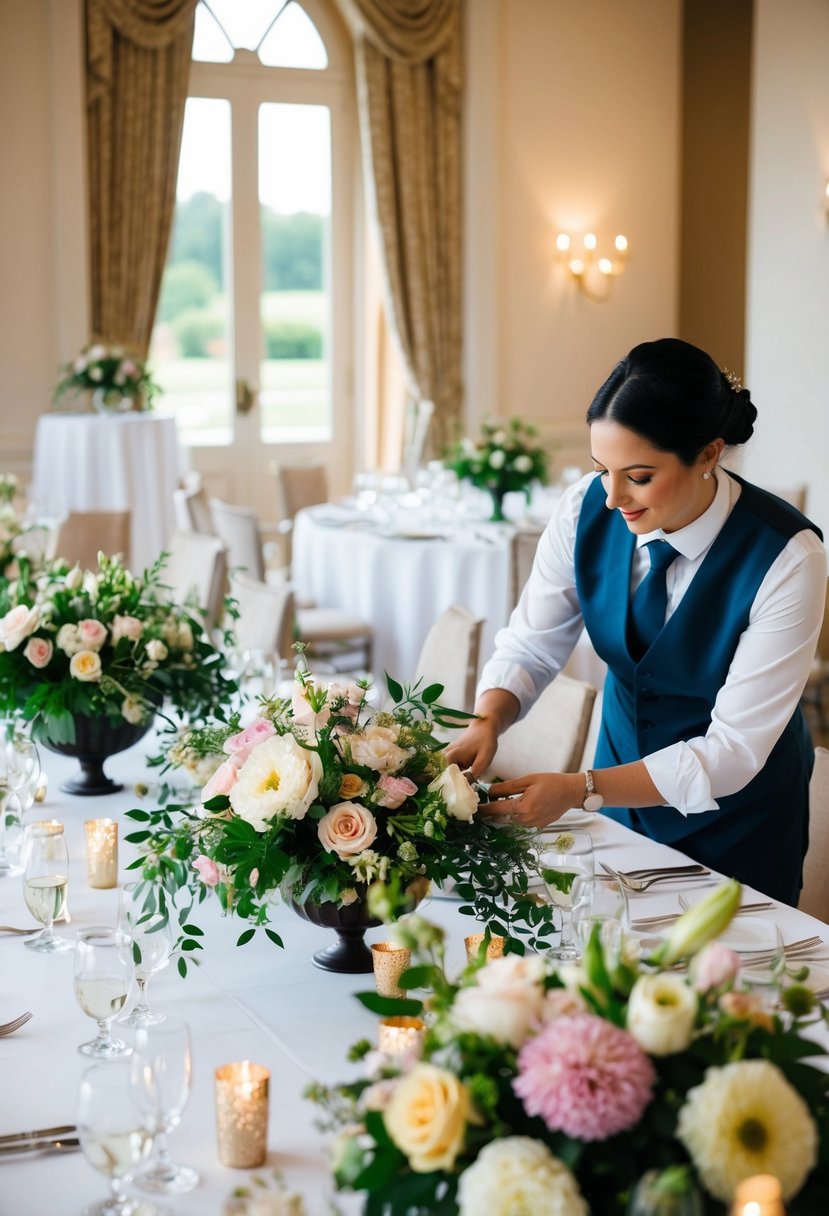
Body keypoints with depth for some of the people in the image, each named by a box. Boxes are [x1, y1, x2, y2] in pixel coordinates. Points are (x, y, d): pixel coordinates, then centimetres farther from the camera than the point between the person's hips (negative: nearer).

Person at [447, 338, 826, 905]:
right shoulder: (589, 507, -17)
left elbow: (732, 751, -27)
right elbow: (531, 644, -8)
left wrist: (580, 789, -36)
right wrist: (487, 721, -29)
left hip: (738, 816, -3)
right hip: (625, 761, 4)